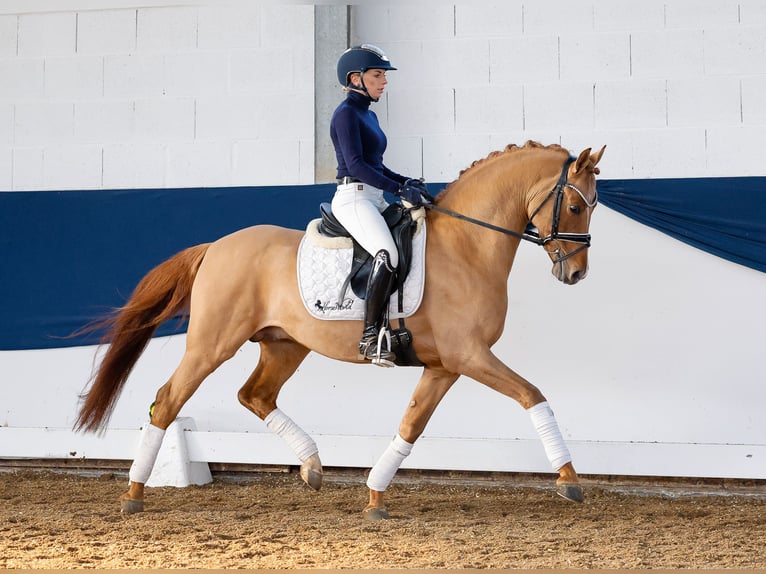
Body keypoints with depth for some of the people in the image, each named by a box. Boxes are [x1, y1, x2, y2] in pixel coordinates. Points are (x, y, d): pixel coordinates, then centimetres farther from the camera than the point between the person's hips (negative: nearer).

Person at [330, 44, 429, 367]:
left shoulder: (368, 115, 20)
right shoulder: (346, 113, -7)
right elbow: (355, 164, -17)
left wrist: (407, 182, 7)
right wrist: (400, 189, -21)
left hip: (375, 200, 10)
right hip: (353, 197, -10)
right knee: (388, 253, -29)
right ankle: (370, 338, -30)